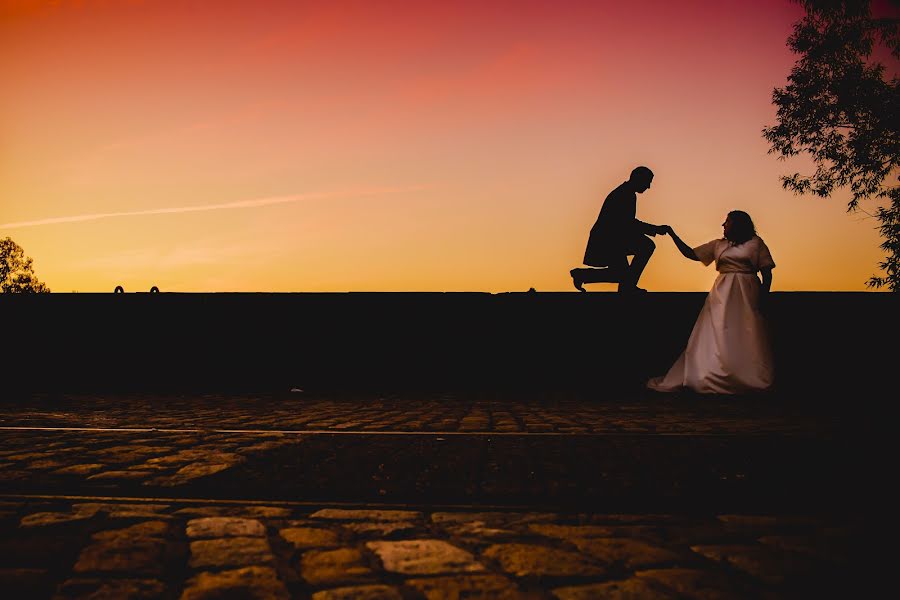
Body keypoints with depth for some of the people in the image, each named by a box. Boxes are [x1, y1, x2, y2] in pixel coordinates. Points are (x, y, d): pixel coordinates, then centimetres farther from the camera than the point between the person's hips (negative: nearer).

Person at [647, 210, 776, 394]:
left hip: (746, 294, -3)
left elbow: (767, 274, 2)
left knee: (745, 339, -6)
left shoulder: (755, 243, 6)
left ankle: (750, 381, -2)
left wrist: (762, 298, -9)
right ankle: (714, 378, -2)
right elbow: (690, 253, 17)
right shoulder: (718, 245, 17)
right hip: (721, 295, 4)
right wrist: (672, 234, 13)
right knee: (715, 337, -3)